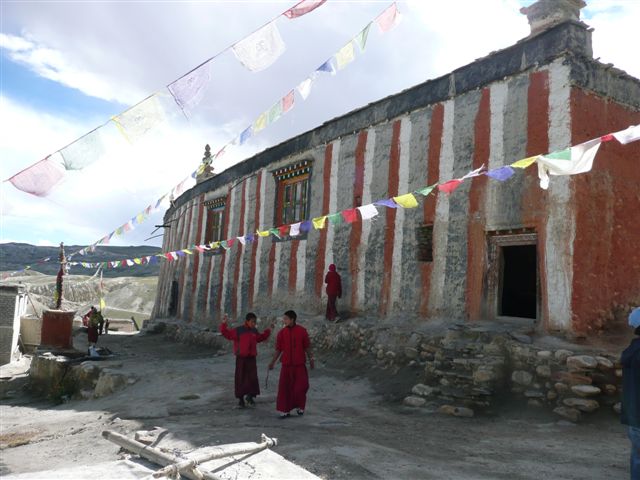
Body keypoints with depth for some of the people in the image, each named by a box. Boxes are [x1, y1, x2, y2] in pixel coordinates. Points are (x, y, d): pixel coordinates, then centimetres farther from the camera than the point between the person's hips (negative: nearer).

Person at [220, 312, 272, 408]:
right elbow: (227, 334, -11)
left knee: (253, 378, -1)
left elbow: (260, 338, 27)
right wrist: (224, 324, -23)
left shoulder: (254, 331, 9)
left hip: (251, 358, 4)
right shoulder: (238, 330, -8)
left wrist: (268, 331, 25)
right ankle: (240, 398, 16)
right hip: (241, 358, -4)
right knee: (240, 378, 3)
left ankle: (250, 396, 17)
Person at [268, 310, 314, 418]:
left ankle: (300, 407, 24)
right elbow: (278, 349, 5)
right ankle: (285, 410, 11)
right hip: (286, 364, 1)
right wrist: (273, 362, 1)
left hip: (300, 364, -1)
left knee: (301, 386, 1)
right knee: (285, 387, 0)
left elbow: (307, 347, 4)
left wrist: (311, 359, 6)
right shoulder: (282, 333, 0)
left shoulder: (302, 331, -3)